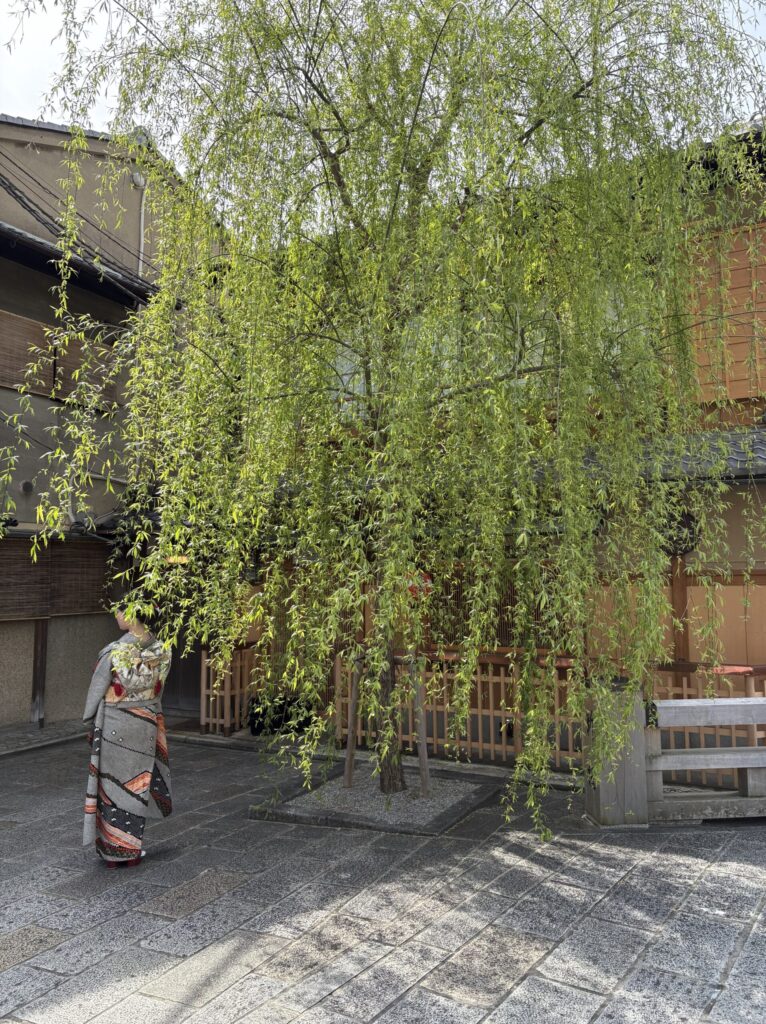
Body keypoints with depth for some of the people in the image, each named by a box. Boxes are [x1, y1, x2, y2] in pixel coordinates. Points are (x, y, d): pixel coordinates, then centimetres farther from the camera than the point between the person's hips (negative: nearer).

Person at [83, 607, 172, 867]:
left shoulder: (115, 652, -19)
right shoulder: (160, 650, -4)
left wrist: (91, 722, 7)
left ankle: (114, 850, 17)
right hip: (146, 726, 5)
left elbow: (97, 690, -8)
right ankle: (132, 849, 21)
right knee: (136, 783, 13)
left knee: (113, 784, 8)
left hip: (114, 727, -4)